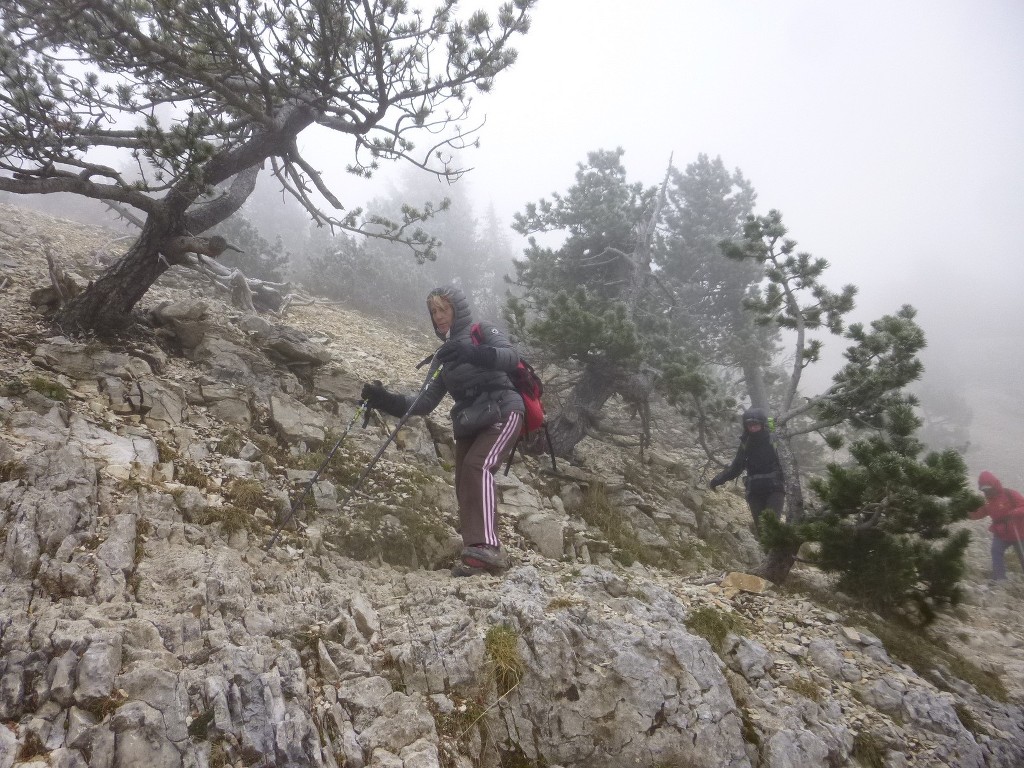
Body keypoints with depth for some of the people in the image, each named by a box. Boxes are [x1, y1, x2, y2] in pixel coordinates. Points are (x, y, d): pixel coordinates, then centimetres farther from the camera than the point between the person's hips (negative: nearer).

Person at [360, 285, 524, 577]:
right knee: (465, 489, -6)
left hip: (503, 412, -7)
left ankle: (486, 547, -39)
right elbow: (426, 403, 12)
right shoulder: (445, 354, 19)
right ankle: (484, 558, -8)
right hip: (468, 424, 7)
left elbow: (512, 357, -18)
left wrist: (474, 353, -36)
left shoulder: (481, 332, 3)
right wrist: (385, 400, -2)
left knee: (477, 465, -29)